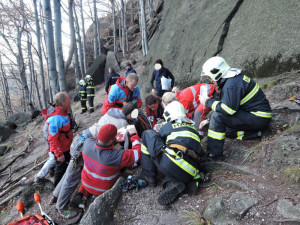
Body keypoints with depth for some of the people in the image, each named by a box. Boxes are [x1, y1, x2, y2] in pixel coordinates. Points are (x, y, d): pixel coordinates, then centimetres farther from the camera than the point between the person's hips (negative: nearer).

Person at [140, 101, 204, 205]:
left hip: (171, 164, -5)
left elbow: (157, 139, 27)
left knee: (147, 134, 11)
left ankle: (148, 176, 11)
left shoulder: (169, 125, 14)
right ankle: (172, 183, -2)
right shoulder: (193, 127, 27)